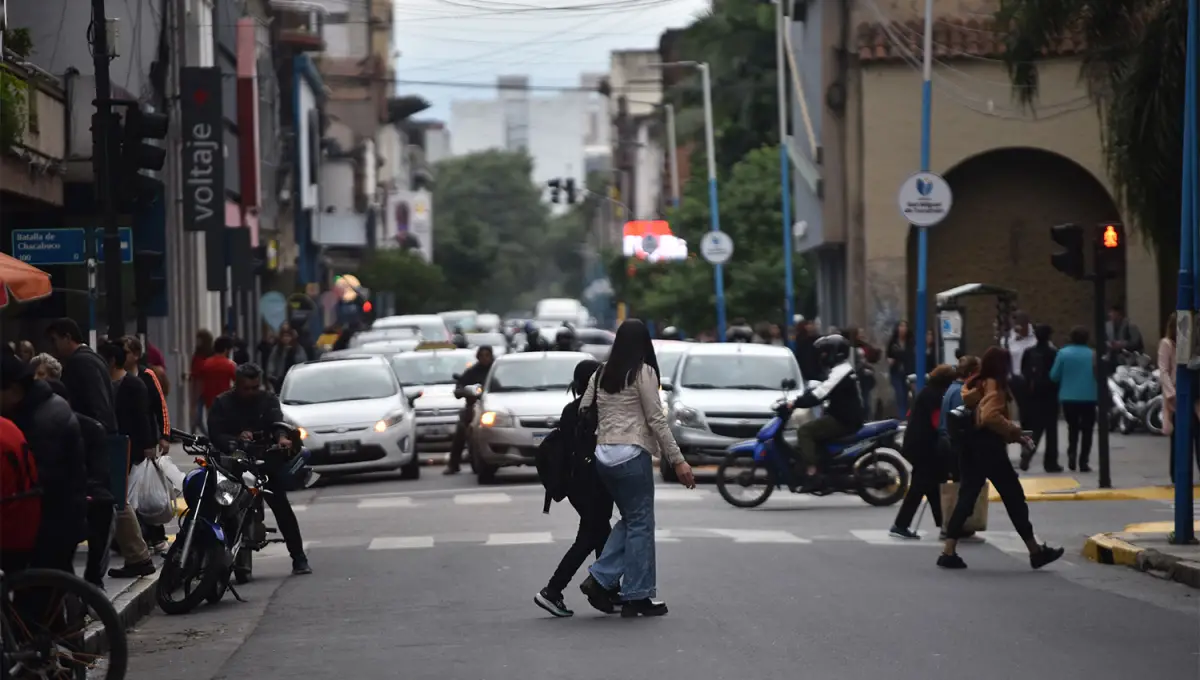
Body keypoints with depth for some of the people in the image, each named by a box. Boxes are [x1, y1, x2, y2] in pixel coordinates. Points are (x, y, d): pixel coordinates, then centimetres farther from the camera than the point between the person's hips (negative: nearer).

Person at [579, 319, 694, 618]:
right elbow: (656, 420, -8)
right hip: (632, 455, -7)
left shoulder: (601, 374, 12)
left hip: (603, 455, 7)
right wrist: (677, 461, -5)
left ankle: (599, 579, 6)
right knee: (640, 524, 1)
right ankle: (637, 597, 3)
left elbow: (582, 414, 9)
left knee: (630, 520, 18)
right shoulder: (643, 373, -6)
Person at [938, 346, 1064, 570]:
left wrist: (1013, 433, 16)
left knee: (967, 497, 5)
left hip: (973, 446, 8)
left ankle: (948, 552, -4)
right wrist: (1013, 430, -14)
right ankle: (1036, 552, 9)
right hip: (989, 448, -8)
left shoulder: (975, 385, 16)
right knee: (1014, 498, 1)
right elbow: (990, 416, -27)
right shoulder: (994, 386, -12)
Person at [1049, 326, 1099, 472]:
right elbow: (1099, 375, -4)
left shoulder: (1063, 353, -6)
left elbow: (1054, 376, -5)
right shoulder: (1092, 355, -7)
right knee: (1086, 429, 9)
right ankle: (1083, 461, 3)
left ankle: (1072, 453, 0)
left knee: (1072, 427, 19)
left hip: (1068, 397, 1)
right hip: (1089, 397, -1)